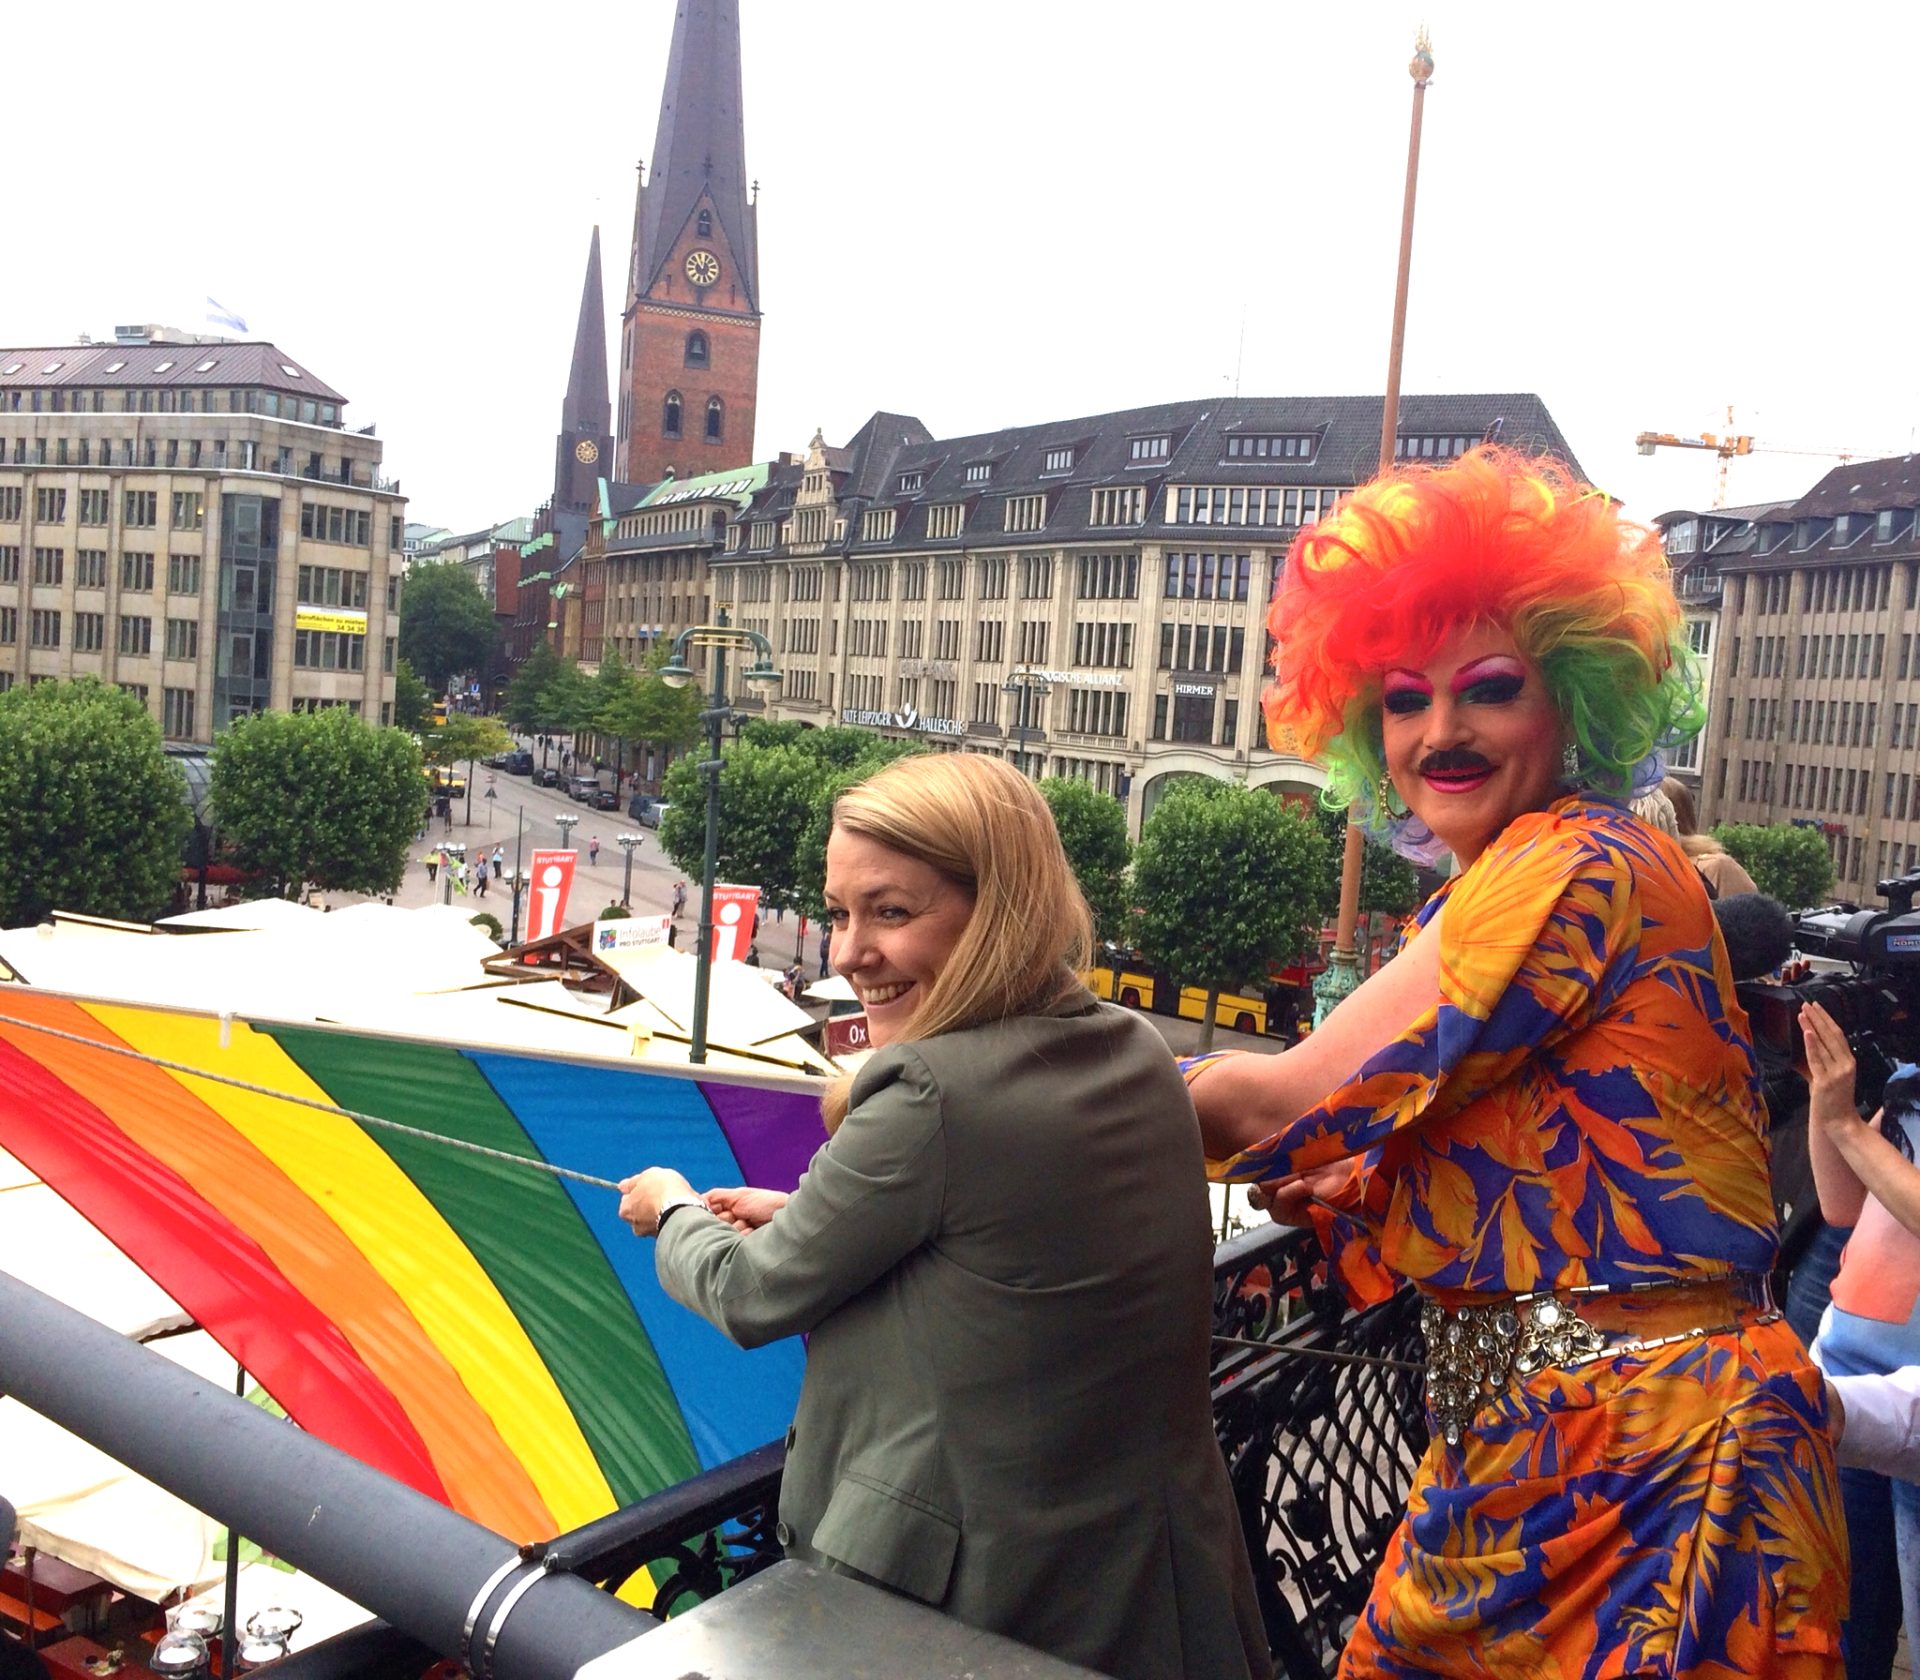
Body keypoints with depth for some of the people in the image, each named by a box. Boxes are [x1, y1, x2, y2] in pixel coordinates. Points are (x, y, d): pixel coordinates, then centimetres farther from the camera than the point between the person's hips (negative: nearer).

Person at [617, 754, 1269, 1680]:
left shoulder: (929, 1097, -26)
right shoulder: (1139, 1055, -5)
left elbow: (752, 1296, -11)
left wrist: (673, 1210, 8)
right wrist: (813, 1215, 14)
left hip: (964, 1592, -6)